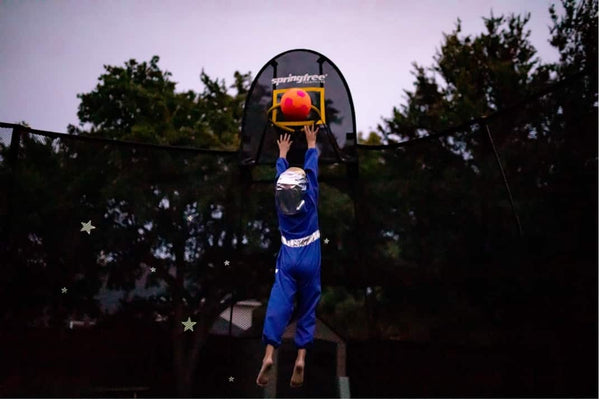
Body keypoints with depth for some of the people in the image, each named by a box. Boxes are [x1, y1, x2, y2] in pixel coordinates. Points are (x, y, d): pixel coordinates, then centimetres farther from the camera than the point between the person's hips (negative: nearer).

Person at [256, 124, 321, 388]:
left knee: (278, 303, -9)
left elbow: (281, 173, 14)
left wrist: (283, 152, 31)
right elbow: (311, 167, 3)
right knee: (307, 308, 4)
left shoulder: (280, 200, -3)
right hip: (310, 259, -1)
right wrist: (311, 143, 17)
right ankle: (301, 358, -7)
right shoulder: (310, 198, -8)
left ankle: (268, 354, -24)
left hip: (287, 258, 1)